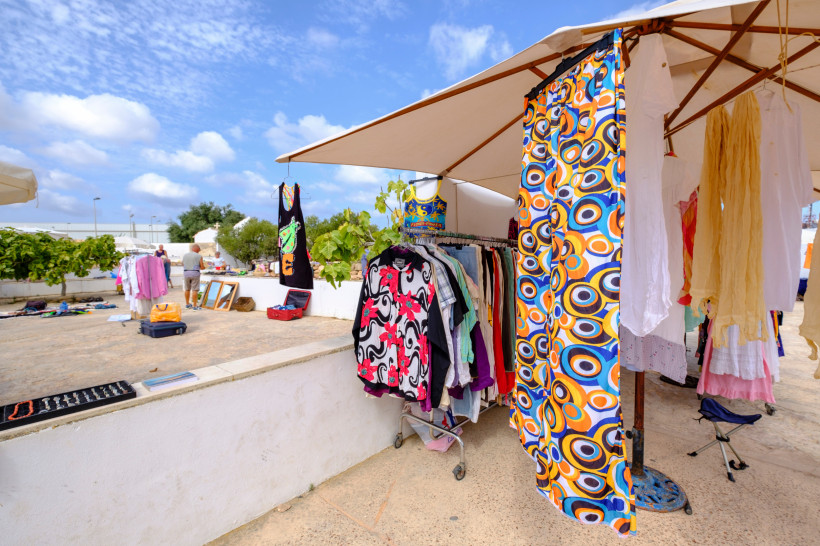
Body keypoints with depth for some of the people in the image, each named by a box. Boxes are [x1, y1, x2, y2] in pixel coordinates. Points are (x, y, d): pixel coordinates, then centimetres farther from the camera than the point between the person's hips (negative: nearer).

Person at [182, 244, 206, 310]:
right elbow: (202, 267, -6)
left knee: (187, 289, 16)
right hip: (195, 273, -5)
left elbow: (183, 264, 17)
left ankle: (187, 304, 27)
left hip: (186, 273, 5)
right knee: (195, 290, -2)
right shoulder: (199, 256, -5)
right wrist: (202, 266, 17)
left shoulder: (185, 255, 8)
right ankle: (195, 306, -1)